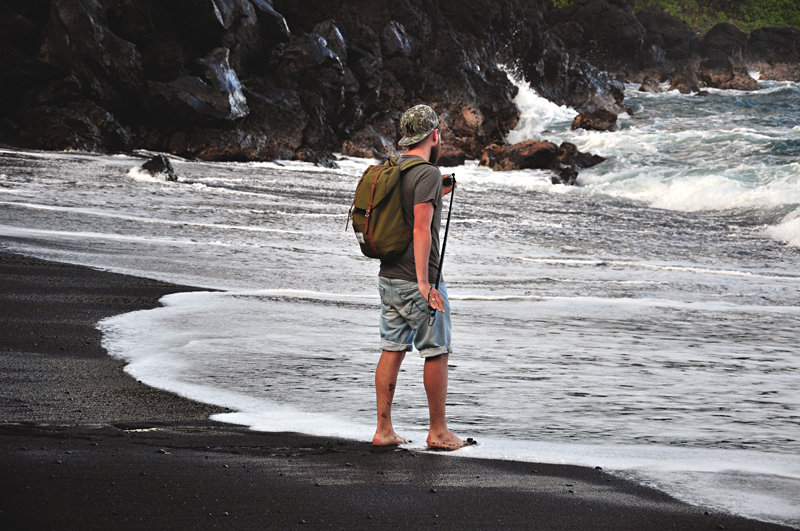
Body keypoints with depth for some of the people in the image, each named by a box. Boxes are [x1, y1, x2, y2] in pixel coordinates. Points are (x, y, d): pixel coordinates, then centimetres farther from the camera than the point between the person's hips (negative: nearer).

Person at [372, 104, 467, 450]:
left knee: (392, 350, 10)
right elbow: (421, 229, -22)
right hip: (416, 280, -8)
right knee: (437, 353, 4)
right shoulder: (427, 173, -15)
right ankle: (438, 432, 9)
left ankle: (383, 430, 10)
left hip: (388, 277, 8)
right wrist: (423, 283, -23)